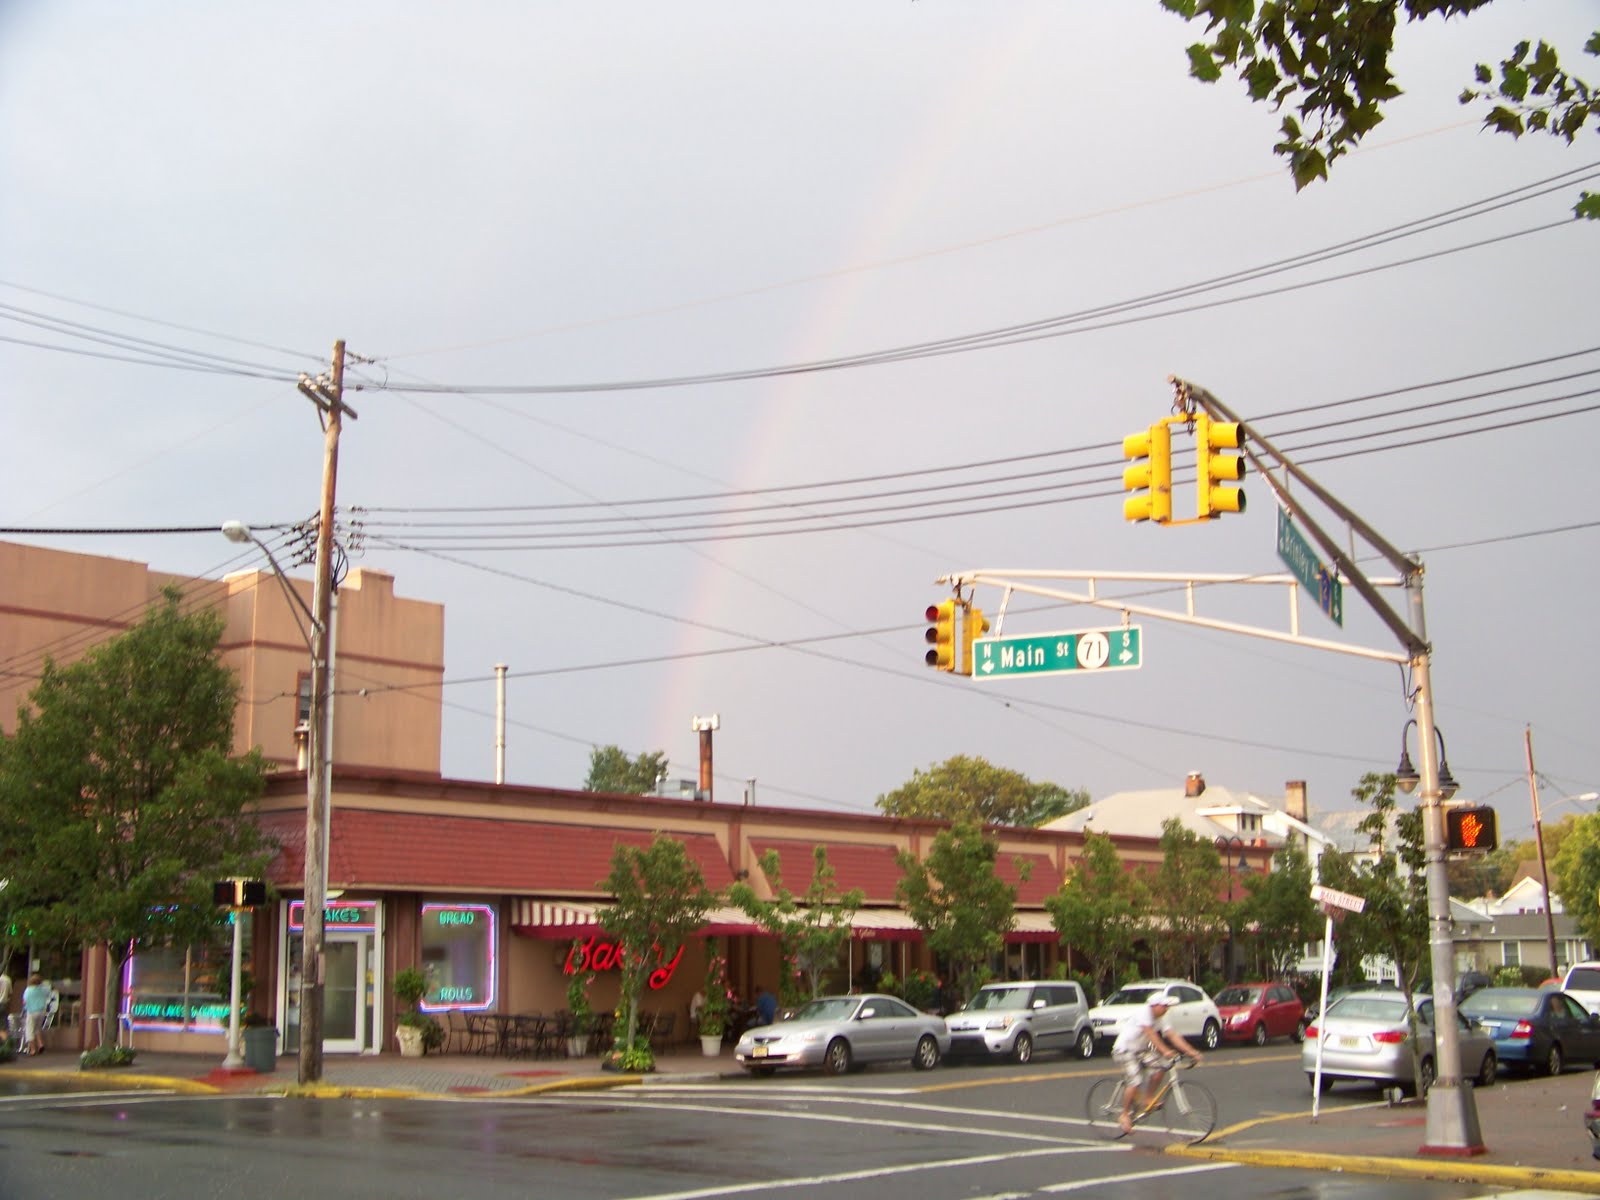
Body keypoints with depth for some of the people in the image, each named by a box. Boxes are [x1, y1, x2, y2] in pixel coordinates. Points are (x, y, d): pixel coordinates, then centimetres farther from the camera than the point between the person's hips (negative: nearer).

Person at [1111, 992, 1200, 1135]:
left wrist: (1191, 1052, -15)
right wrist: (1165, 1051, -42)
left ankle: (1147, 1099, 3)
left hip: (1140, 1050, 8)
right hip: (1124, 1050, -8)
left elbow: (1173, 1035, -4)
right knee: (1135, 1081, -22)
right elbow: (1150, 1034, -33)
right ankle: (1125, 1115, -7)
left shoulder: (1160, 1019, 2)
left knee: (1160, 1066, -14)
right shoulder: (1143, 1012, -22)